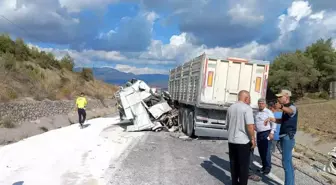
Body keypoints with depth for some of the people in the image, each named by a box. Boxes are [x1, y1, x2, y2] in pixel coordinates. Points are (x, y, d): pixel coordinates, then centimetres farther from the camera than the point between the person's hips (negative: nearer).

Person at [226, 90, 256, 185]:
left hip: (231, 140, 6)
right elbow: (250, 126, -21)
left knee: (233, 163, 14)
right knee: (243, 165, 5)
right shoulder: (247, 108, -14)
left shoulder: (230, 108, 9)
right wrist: (253, 139, -10)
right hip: (243, 141, -6)